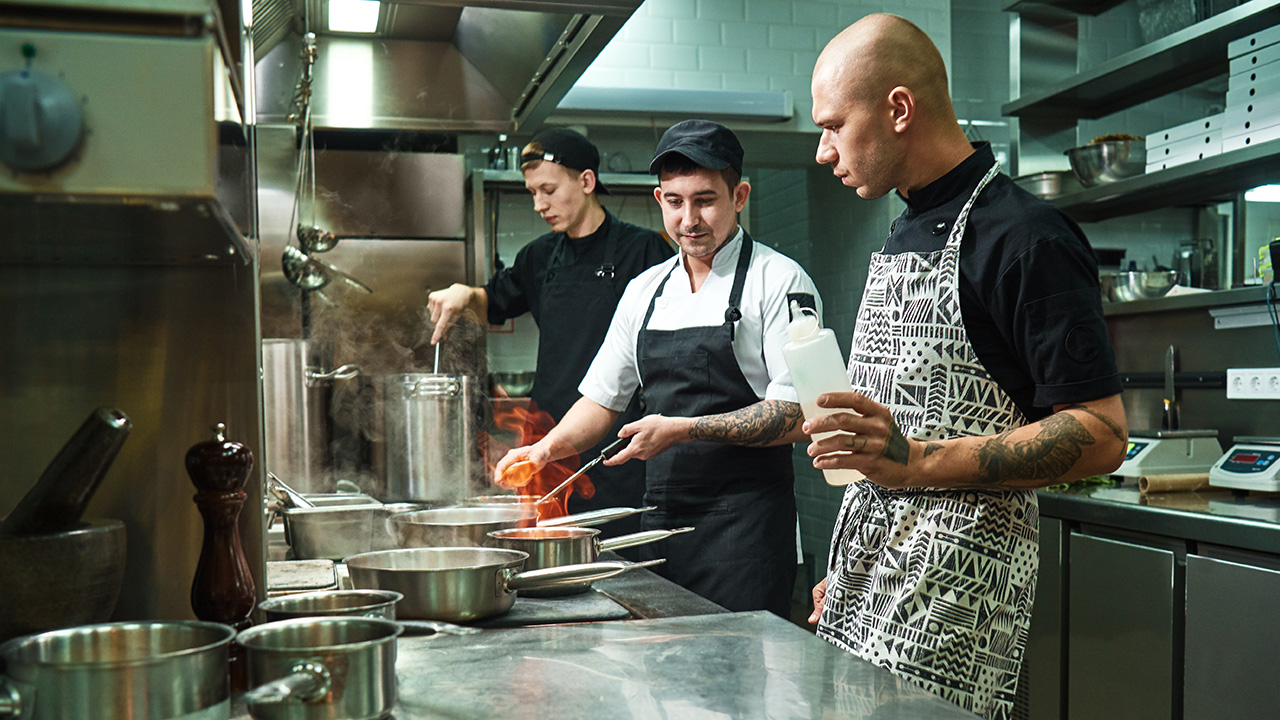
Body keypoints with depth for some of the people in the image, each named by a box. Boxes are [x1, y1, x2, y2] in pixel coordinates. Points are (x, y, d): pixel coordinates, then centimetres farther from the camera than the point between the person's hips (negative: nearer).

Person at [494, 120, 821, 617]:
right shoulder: (645, 290, 12)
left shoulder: (777, 280, -6)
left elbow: (796, 417, -13)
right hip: (661, 519, 5)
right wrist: (547, 448, 3)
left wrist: (684, 429, -19)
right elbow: (602, 398, 20)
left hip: (746, 526, -5)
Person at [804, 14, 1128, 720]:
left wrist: (918, 461, -26)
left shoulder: (1025, 239, -12)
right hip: (870, 564, 8)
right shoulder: (901, 235, 15)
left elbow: (1101, 434, -16)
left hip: (955, 583, -8)